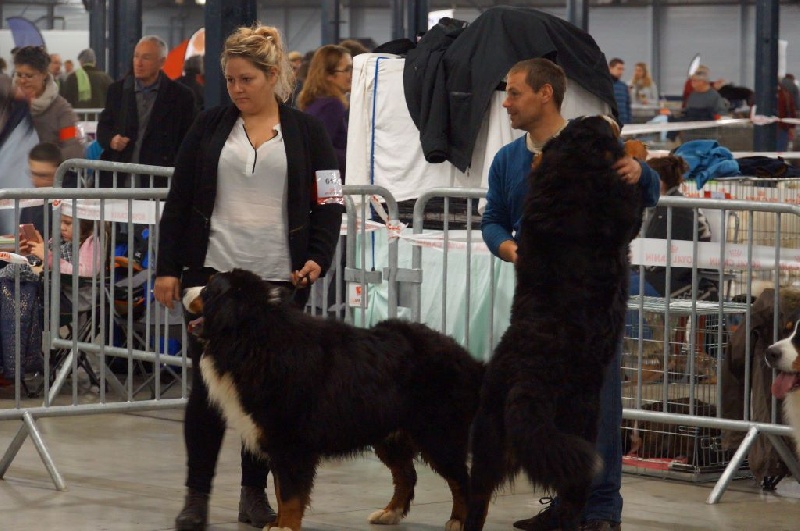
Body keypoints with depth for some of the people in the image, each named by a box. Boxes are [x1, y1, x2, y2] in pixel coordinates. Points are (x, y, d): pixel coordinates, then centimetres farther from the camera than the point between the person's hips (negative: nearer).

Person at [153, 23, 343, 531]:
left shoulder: (307, 131, 4)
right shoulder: (210, 126, 7)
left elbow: (329, 203, 5)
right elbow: (180, 200, 8)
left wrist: (318, 259, -9)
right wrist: (168, 268, 2)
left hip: (281, 278, 0)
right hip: (214, 273, 0)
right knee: (207, 384, -2)